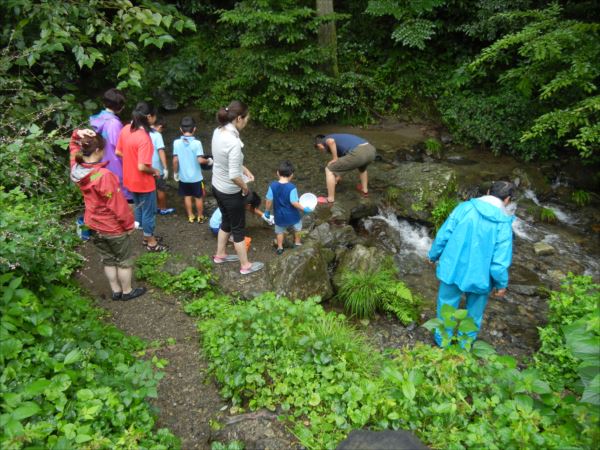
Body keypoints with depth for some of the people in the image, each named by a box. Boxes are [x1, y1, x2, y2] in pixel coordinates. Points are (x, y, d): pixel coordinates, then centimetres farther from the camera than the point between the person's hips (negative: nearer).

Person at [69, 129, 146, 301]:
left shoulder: (76, 169, -9)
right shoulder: (104, 175, -32)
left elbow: (75, 145, 11)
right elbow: (117, 204, -24)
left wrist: (78, 134, -10)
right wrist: (129, 224, -11)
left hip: (94, 225, 7)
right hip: (114, 227, -7)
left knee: (108, 260, 22)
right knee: (124, 261, 15)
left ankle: (116, 291, 36)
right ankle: (127, 291, 31)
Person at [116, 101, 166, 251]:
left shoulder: (125, 129, -4)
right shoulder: (144, 138, -29)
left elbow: (118, 152, 8)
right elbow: (142, 167, -29)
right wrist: (154, 171, -11)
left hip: (130, 179, 8)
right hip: (144, 182, -8)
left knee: (139, 208, 23)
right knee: (149, 211, 9)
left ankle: (147, 236, 40)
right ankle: (151, 242, 24)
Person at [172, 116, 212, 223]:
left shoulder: (176, 142, -9)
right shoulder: (197, 143, -18)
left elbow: (175, 160, -7)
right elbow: (200, 160, -23)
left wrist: (175, 172, 7)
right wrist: (208, 161, -3)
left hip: (183, 176, 3)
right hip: (196, 177, -3)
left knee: (187, 196, 18)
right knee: (199, 197, 13)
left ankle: (190, 217, 27)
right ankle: (200, 217, 25)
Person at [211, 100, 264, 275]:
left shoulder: (218, 132, -3)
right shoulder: (234, 142, -31)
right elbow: (234, 176, -30)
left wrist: (245, 170, 10)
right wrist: (245, 187, -12)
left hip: (217, 186, 8)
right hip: (230, 192, -8)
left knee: (226, 221, 27)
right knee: (238, 229, 9)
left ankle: (220, 255, 44)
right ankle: (245, 265, 27)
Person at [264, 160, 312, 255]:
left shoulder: (272, 186, -15)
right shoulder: (291, 187, -24)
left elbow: (269, 201, -9)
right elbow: (294, 203, -23)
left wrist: (267, 211, 5)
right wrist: (304, 209, -10)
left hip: (279, 216, 2)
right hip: (292, 215, -1)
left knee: (280, 231, 24)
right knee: (297, 227, 28)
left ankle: (280, 247, 32)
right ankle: (297, 242, 45)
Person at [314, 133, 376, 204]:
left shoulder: (325, 140, 15)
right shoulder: (338, 139, 38)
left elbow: (331, 141, -13)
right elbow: (342, 161, 48)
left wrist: (335, 159, 1)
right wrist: (338, 176, 61)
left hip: (358, 154, -8)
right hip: (371, 150, 8)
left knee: (329, 169, 11)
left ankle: (330, 199, 20)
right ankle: (365, 190, 54)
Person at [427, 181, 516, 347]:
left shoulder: (465, 207, -11)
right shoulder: (504, 224, -16)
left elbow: (443, 235, -8)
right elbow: (500, 261, -15)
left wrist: (434, 255, 8)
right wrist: (502, 285, 0)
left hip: (452, 269, 1)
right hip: (478, 277, -1)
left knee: (447, 305, 22)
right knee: (474, 310, 25)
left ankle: (442, 339, 39)